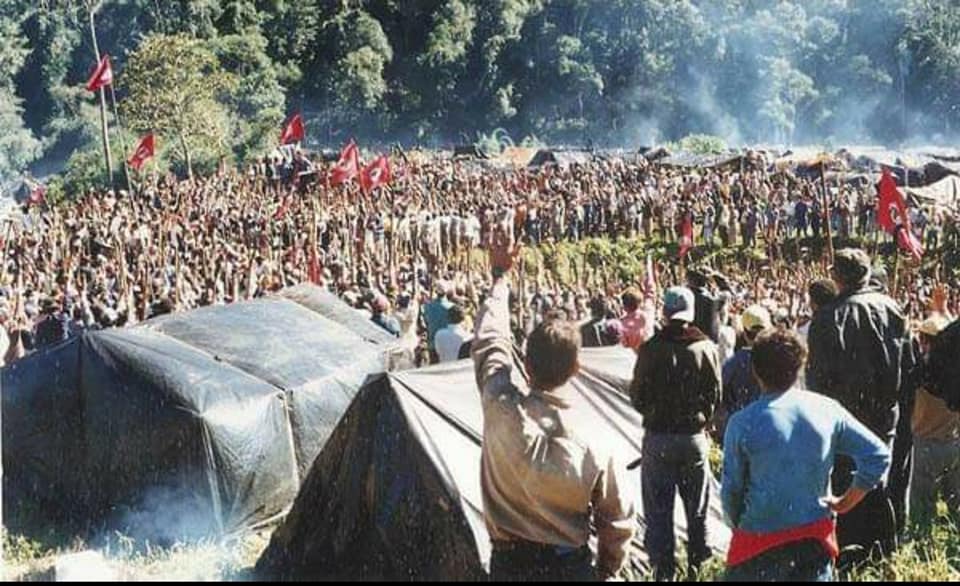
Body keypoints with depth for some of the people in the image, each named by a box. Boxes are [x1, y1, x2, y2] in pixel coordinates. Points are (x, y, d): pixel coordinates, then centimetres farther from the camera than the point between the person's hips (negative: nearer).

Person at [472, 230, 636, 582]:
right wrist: (605, 571, 13)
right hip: (570, 567, -1)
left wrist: (500, 276, 14)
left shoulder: (502, 411, -19)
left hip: (509, 565, 1)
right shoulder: (594, 450, -20)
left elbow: (490, 340, -1)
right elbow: (618, 526, -8)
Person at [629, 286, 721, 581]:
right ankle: (698, 561, 24)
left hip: (658, 437, -2)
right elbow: (715, 395, 0)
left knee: (659, 509, 7)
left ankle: (663, 568, 11)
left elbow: (638, 397, -7)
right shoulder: (706, 348, -8)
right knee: (697, 507, 16)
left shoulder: (651, 349, -14)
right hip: (695, 436, 2)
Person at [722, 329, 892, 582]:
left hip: (759, 539, -3)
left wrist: (737, 524, 14)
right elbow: (878, 456, -2)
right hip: (815, 539, 3)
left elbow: (731, 488, -4)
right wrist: (846, 502, 7)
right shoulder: (827, 409, -3)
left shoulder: (742, 423, -10)